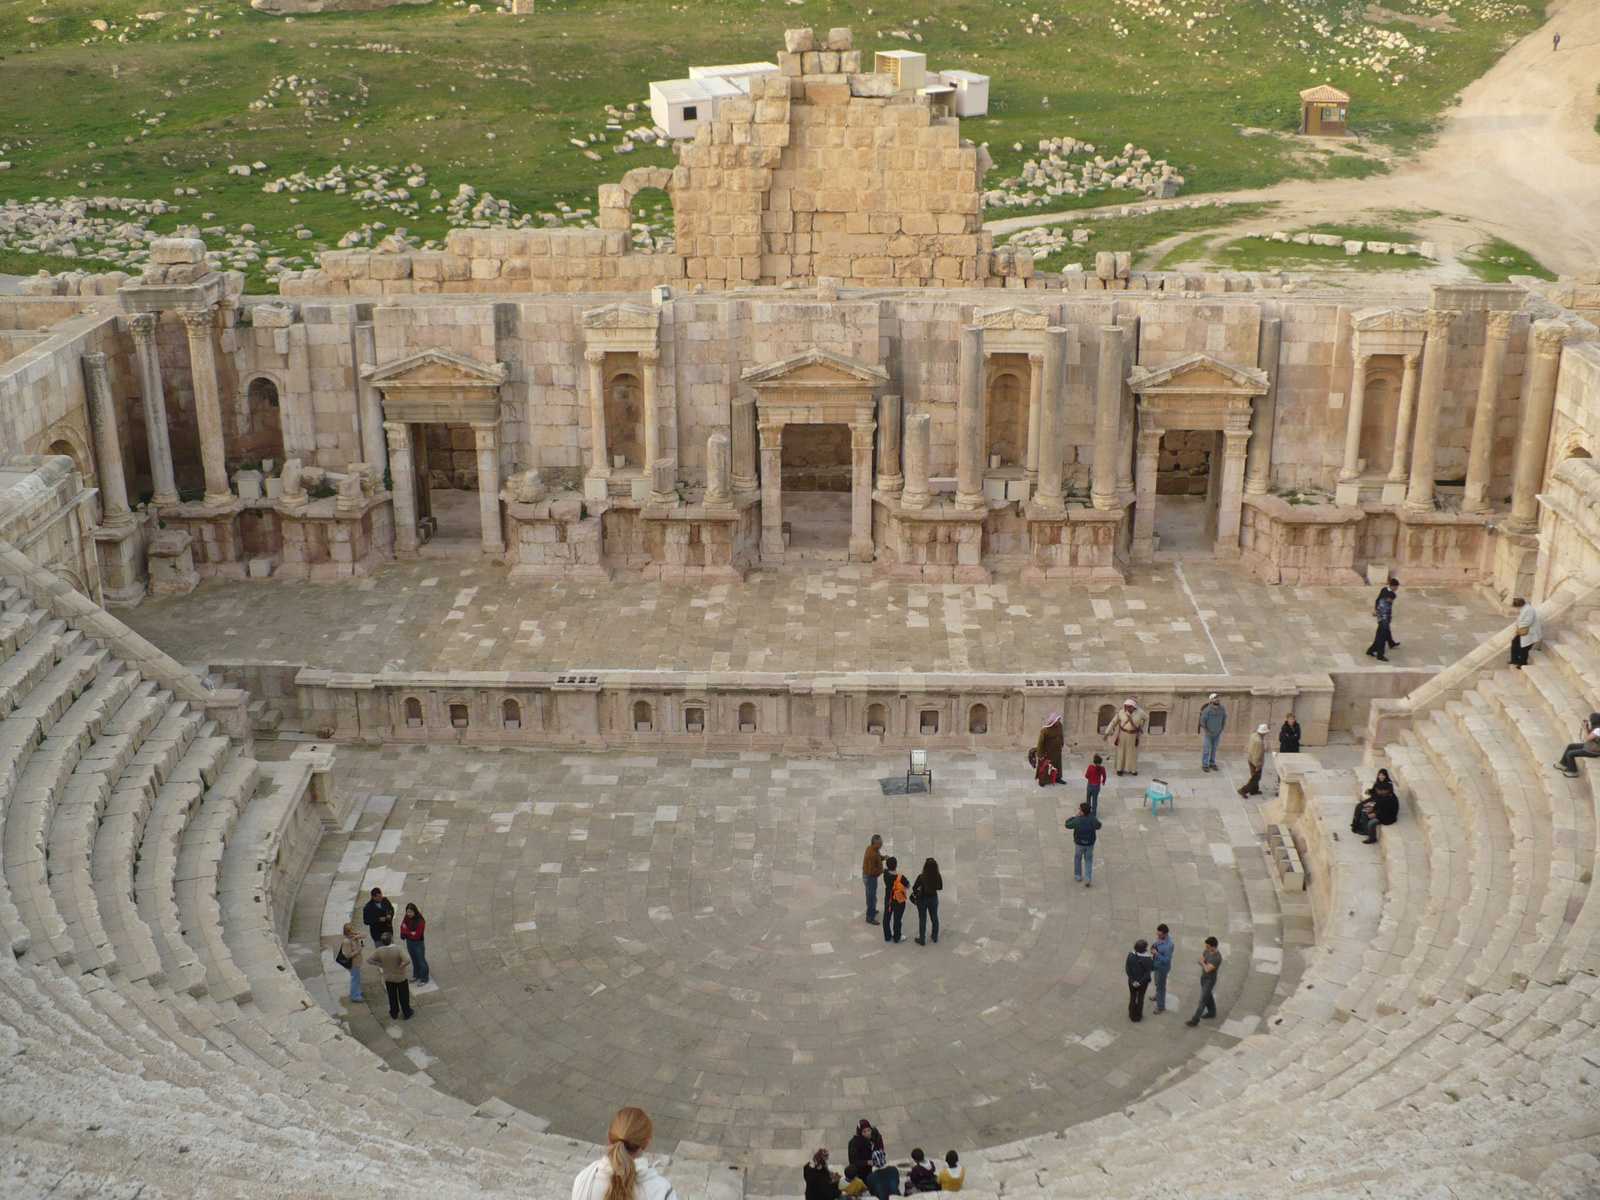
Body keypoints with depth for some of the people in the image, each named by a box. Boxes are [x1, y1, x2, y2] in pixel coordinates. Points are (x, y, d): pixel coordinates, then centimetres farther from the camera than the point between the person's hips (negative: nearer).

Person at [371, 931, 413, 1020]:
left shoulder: (379, 951, -17)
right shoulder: (398, 949, -28)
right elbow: (407, 960, -37)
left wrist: (382, 965, -5)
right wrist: (401, 967, -20)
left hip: (388, 978, 3)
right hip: (400, 977, -3)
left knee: (392, 997, 23)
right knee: (404, 996, 17)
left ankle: (393, 1014, 39)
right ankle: (407, 1014, 30)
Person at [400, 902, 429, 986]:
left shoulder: (420, 921, -29)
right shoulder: (406, 917, -10)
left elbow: (417, 936, -26)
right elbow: (402, 928, -10)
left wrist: (406, 931, -20)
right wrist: (411, 933, -25)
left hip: (418, 943, -6)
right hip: (409, 942, 6)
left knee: (421, 961, 10)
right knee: (414, 960, 26)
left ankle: (424, 979, 27)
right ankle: (416, 975, 46)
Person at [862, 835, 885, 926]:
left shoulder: (872, 848, -4)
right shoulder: (872, 854, -34)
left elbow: (877, 857, 16)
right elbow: (872, 871, -31)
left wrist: (883, 857, -3)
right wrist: (882, 871, -21)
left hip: (867, 875, 10)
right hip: (870, 877, -10)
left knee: (870, 895, 29)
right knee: (872, 897, 5)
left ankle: (871, 910, 49)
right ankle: (870, 918, 18)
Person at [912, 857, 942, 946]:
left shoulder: (921, 877, -28)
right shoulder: (938, 877, -18)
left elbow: (914, 888, -17)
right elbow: (940, 888, -3)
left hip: (922, 900, -3)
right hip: (933, 899, 3)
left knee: (922, 920, 14)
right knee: (934, 918, 21)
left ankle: (922, 940, 25)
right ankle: (935, 938, 37)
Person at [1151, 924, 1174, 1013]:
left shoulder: (1169, 945, -35)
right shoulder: (1160, 938, -12)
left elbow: (1166, 960, -29)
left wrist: (1156, 953, -36)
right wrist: (1153, 948, -13)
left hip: (1162, 968, -8)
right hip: (1156, 964, 8)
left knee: (1160, 986, 10)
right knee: (1157, 983, 31)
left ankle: (1161, 1006, 28)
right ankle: (1158, 996, 56)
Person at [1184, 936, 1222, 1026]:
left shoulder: (1217, 957, -30)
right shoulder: (1207, 951, -5)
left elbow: (1207, 969, -29)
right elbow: (1200, 960, 6)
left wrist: (1202, 963, -12)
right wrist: (1204, 963, -16)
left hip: (1210, 980, -8)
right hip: (1203, 977, 8)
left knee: (1203, 1000, -2)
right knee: (1208, 996, 25)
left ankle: (1195, 1020, 3)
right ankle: (1212, 1012, 46)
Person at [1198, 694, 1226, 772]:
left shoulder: (1222, 709, -5)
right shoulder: (1207, 710, -19)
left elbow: (1224, 718, 13)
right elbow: (1202, 720, -11)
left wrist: (1222, 728, 10)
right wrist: (1206, 730, -9)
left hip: (1217, 733, 4)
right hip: (1209, 733, -4)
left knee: (1214, 749, 14)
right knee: (1206, 749, -3)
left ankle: (1212, 763, 26)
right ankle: (1204, 765, 5)